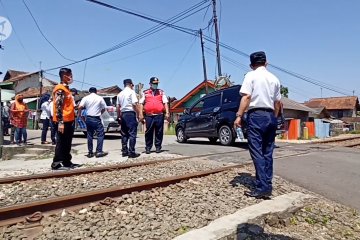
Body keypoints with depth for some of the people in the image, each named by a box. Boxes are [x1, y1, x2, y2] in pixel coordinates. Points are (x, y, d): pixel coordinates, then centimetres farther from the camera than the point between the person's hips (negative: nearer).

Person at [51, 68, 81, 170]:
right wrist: (60, 122, -23)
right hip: (63, 121, -10)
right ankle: (56, 164, 3)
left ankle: (67, 162, 21)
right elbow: (58, 107, -19)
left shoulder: (66, 88, 19)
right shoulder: (60, 89, -11)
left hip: (69, 120, 10)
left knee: (67, 143, 13)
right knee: (61, 143, -4)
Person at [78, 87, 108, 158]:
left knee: (89, 135, 11)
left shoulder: (86, 98, 3)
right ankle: (99, 151, -4)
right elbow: (104, 109, 5)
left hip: (88, 118, 3)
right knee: (101, 134, 2)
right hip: (96, 119, -3)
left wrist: (79, 114, 4)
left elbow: (80, 107, -10)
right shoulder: (100, 98, 0)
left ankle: (90, 152, 15)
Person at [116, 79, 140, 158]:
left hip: (123, 114, 7)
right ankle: (131, 152, -7)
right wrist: (138, 114, -9)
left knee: (124, 134, 12)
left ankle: (124, 151, 16)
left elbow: (117, 107, 14)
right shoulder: (131, 92, -3)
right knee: (132, 134, -5)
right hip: (130, 114, -7)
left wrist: (119, 116, 20)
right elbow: (135, 104, -13)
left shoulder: (120, 94, 15)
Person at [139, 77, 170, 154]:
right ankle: (148, 148, 13)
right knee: (149, 133, 2)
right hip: (149, 116, 0)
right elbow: (141, 103, 10)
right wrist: (141, 114, 0)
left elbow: (165, 103, 8)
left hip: (159, 115, 1)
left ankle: (158, 147, 13)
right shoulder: (145, 93, 14)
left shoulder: (161, 92, 15)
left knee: (159, 132, 3)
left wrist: (167, 113, -4)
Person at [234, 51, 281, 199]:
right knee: (268, 153, 9)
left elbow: (246, 97, -12)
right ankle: (268, 186, 12)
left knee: (257, 153, -6)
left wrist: (239, 116, -14)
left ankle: (262, 188, -8)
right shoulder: (274, 79, 15)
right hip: (270, 116, 6)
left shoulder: (251, 75, 0)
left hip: (256, 115, -6)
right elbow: (277, 102, 15)